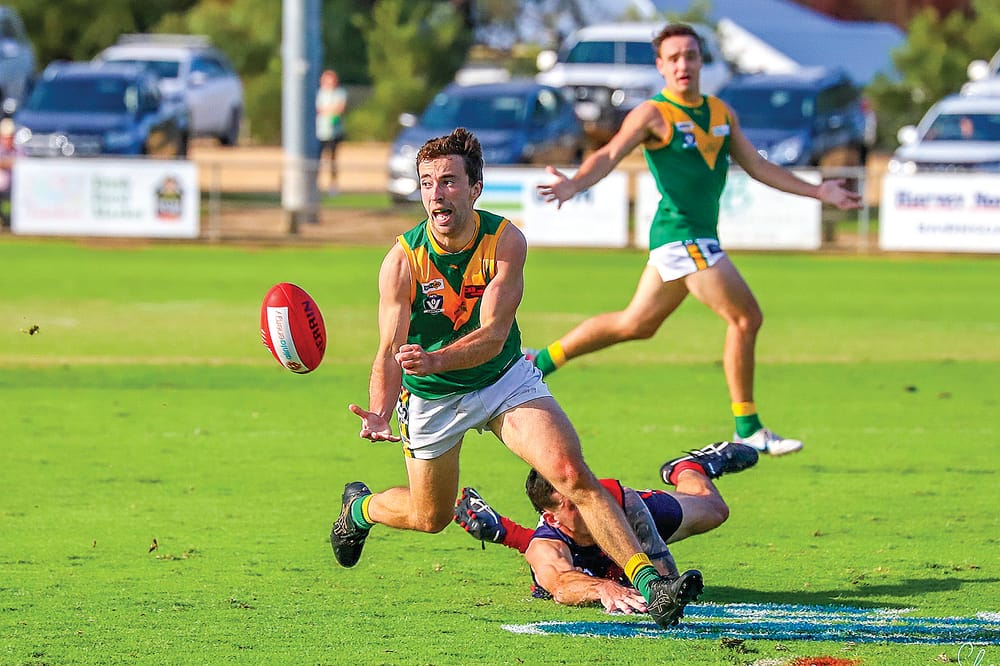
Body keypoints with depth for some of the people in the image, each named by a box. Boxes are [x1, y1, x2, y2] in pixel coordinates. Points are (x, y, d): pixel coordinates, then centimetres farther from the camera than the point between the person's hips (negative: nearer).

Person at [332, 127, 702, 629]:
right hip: (431, 399, 0)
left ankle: (649, 582, -23)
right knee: (429, 518, 16)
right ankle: (359, 508, 50)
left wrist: (433, 360, -45)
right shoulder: (402, 261, -23)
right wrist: (379, 414, -43)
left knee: (572, 474, -20)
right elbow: (390, 352, -23)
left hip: (505, 378, 0)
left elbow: (492, 335, -26)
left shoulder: (506, 240, -21)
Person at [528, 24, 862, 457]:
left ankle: (541, 361, 30)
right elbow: (609, 155, -20)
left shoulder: (721, 113, 13)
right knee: (746, 317, -10)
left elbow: (756, 166, 19)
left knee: (636, 324, 17)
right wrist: (574, 184, -39)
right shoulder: (653, 114, -9)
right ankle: (747, 432, -2)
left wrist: (816, 191, 19)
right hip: (680, 234, -8)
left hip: (700, 237, 8)